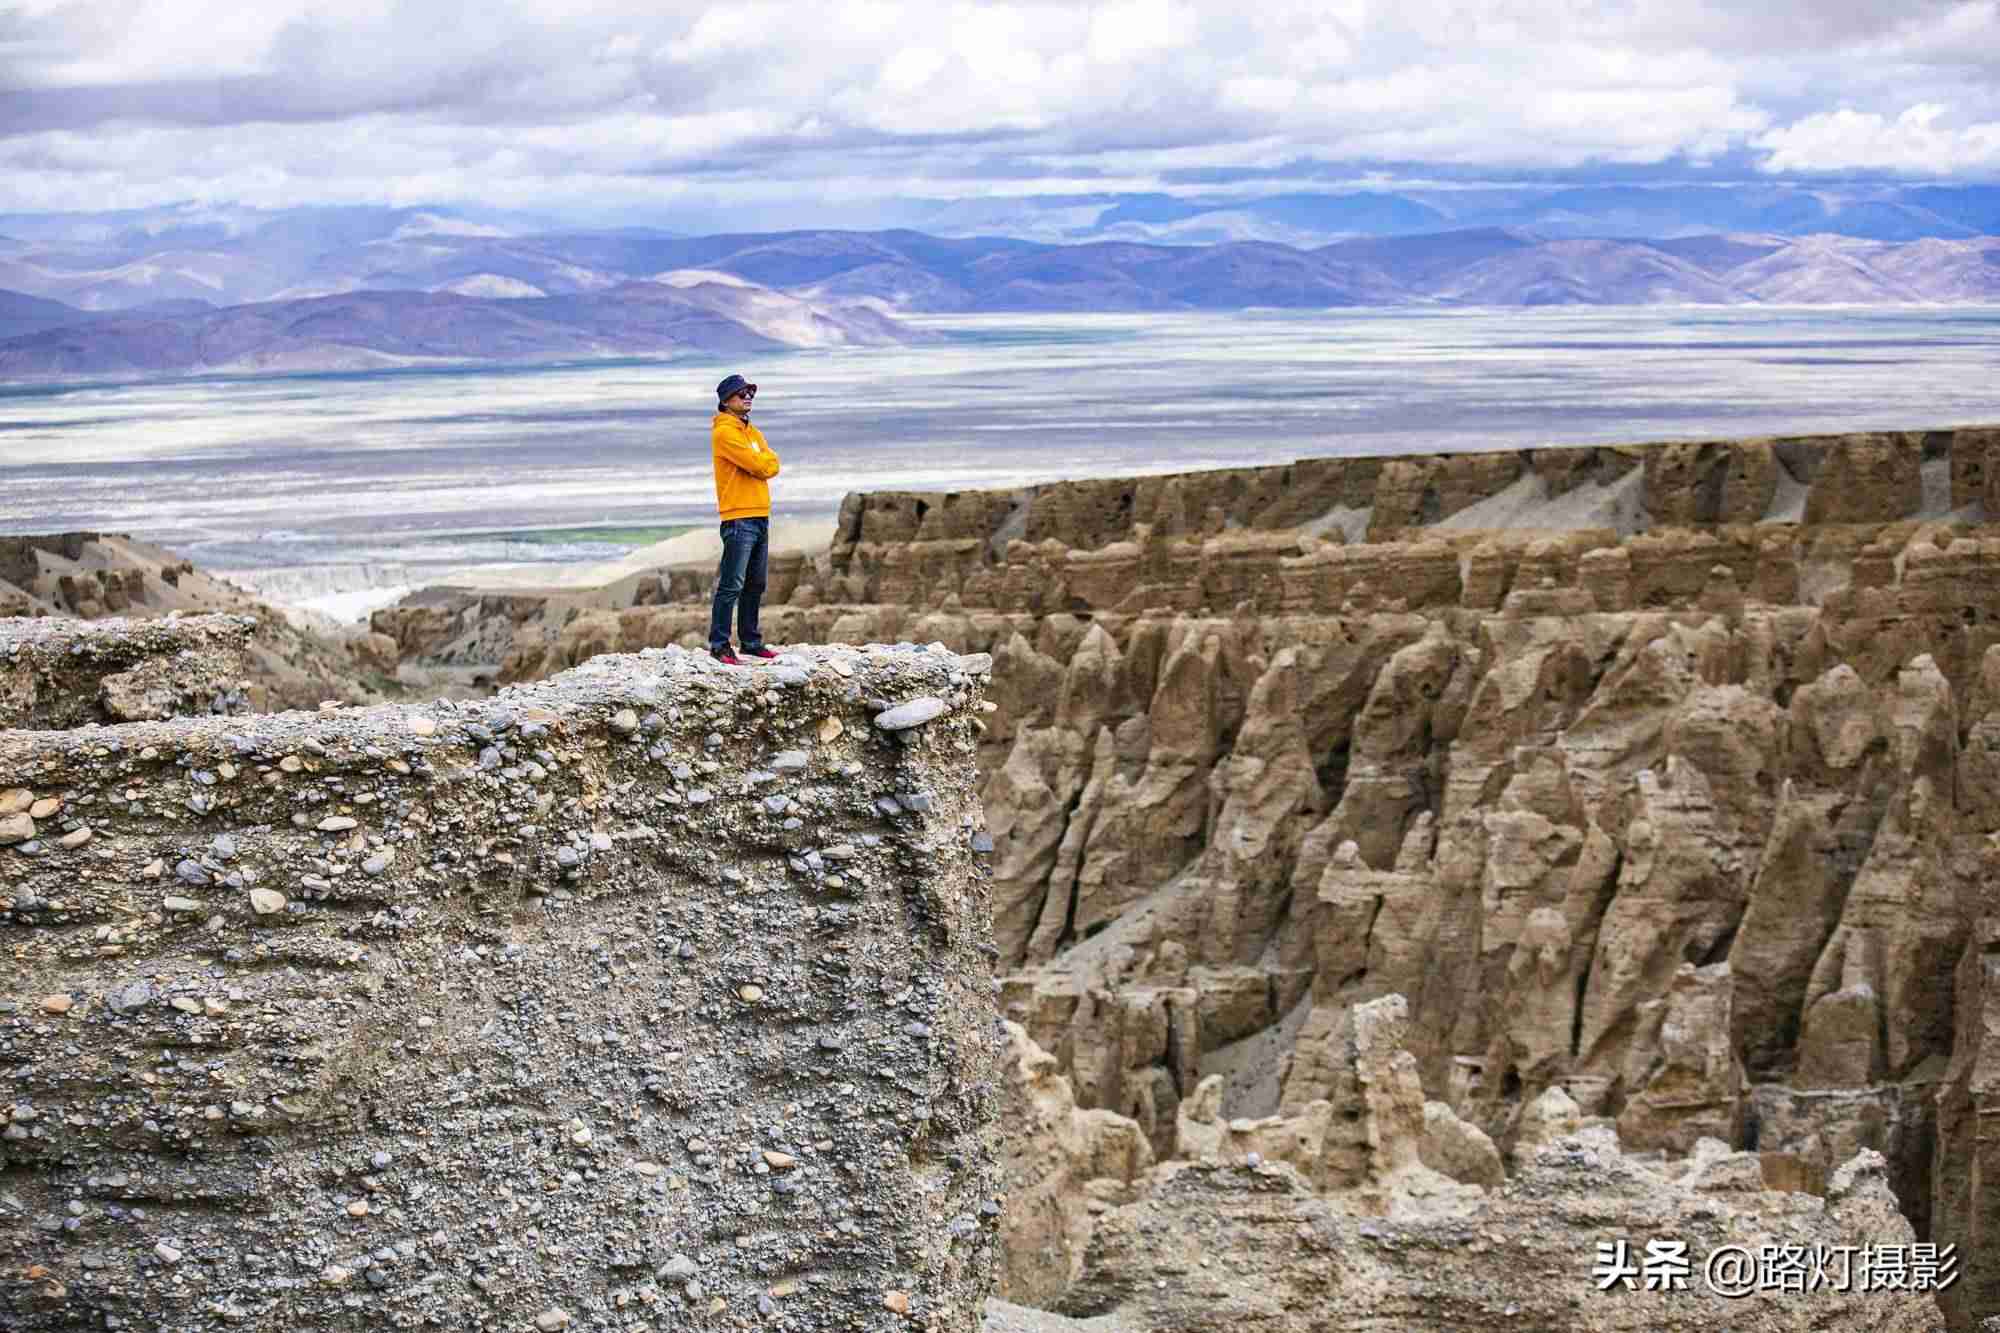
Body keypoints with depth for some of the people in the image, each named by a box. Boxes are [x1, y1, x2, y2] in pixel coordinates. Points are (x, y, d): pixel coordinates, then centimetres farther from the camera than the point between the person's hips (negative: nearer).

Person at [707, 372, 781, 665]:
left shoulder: (752, 431, 18)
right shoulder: (724, 432, -10)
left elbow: (772, 465, 9)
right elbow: (760, 466, -16)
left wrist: (761, 463, -7)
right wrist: (766, 460, 2)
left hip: (760, 517, 9)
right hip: (739, 519, -9)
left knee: (755, 585, 12)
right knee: (732, 586, -9)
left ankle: (751, 641, 18)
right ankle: (719, 646, -8)